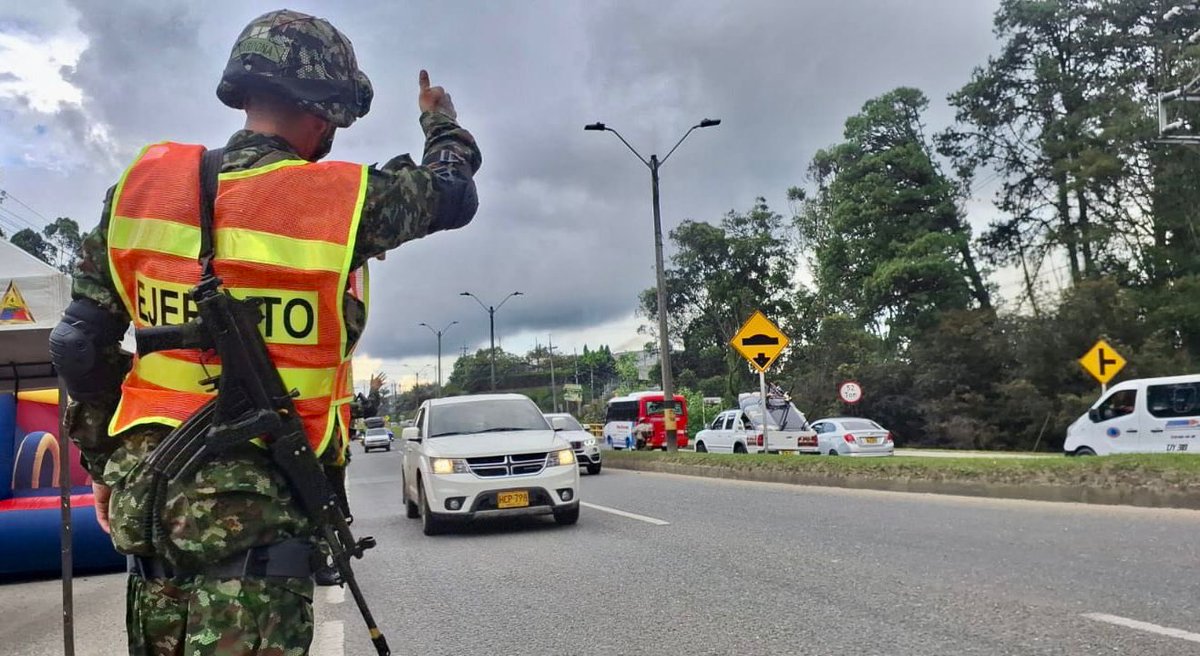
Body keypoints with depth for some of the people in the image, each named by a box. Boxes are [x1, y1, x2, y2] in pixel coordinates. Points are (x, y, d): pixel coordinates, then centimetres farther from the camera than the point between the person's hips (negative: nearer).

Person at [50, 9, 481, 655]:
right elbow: (455, 194, 8)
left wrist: (106, 457, 18)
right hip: (259, 502, -6)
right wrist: (442, 121, 29)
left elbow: (79, 342, 6)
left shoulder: (143, 183, 2)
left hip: (145, 485, 6)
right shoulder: (344, 197, -11)